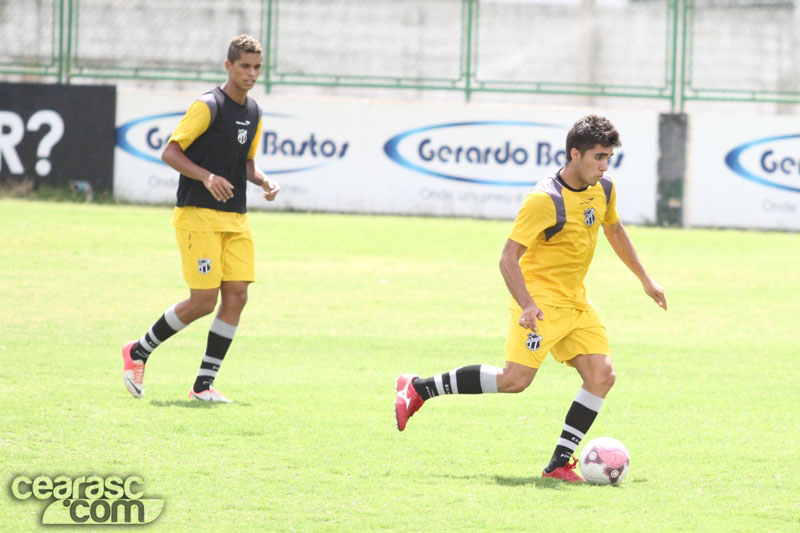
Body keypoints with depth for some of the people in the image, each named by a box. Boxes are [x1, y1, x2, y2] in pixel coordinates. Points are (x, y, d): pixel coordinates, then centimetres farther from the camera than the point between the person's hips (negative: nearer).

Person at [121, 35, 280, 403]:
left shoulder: (253, 113, 14)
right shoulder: (208, 106, -9)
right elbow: (170, 152, -11)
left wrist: (264, 182, 5)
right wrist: (207, 177, -25)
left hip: (235, 219, 7)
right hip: (198, 215, -7)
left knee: (236, 296, -3)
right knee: (203, 301, -11)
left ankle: (204, 385, 3)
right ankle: (138, 352, 10)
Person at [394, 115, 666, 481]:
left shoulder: (604, 189, 5)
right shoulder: (545, 200, -20)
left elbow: (614, 230, 27)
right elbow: (508, 258, -20)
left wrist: (645, 279, 30)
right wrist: (527, 305, -33)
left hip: (575, 300, 8)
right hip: (541, 296, -8)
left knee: (601, 376, -8)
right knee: (516, 378, -18)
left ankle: (560, 464, -4)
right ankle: (418, 388, -5)